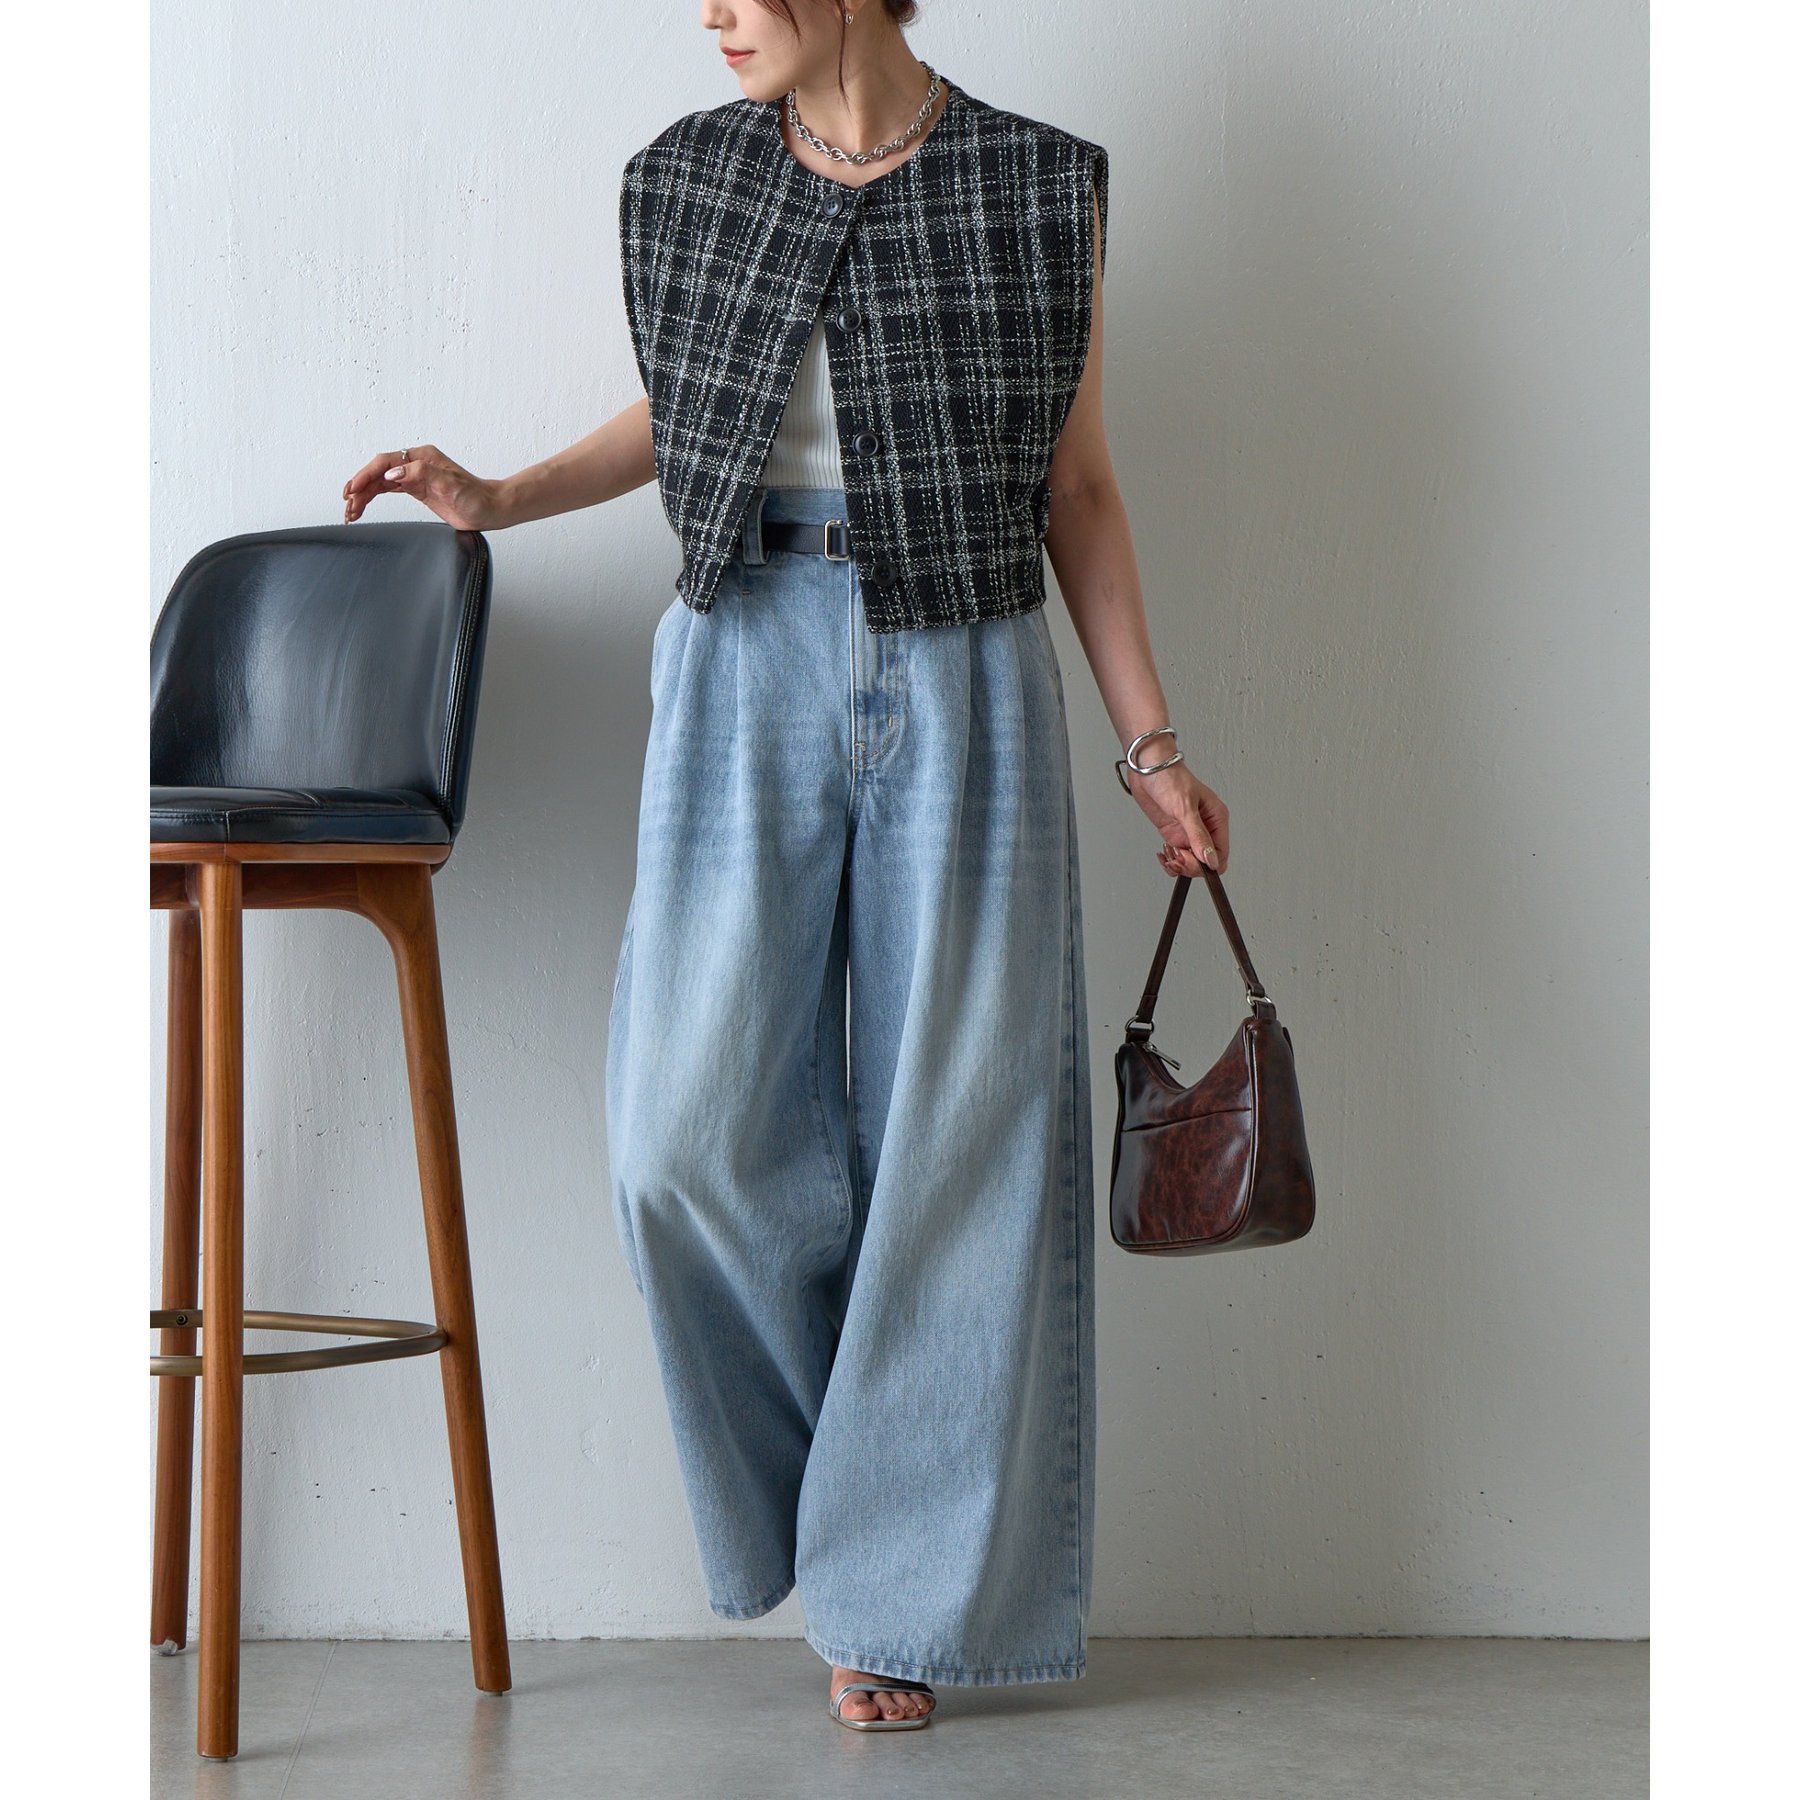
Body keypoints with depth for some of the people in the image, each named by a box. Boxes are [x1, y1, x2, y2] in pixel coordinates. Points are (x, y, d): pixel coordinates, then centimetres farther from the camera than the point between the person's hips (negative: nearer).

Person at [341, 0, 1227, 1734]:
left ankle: (896, 1595, 15)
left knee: (950, 1130, 1)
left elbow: (1076, 485, 5)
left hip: (962, 682, -2)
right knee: (702, 1127, -6)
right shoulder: (689, 178, 6)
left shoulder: (1035, 188, 0)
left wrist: (1149, 741, 1)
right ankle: (846, 1442, 24)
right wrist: (499, 499, 5)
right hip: (748, 672, 2)